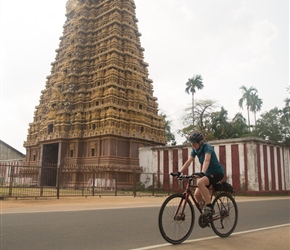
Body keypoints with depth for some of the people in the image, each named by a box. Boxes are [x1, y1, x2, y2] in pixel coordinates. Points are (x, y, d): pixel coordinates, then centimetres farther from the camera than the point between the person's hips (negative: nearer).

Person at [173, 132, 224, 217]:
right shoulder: (195, 150, 0)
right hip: (208, 173, 8)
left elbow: (207, 160, -39)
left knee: (200, 182, -35)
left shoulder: (207, 147, -21)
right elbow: (188, 162, -8)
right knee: (197, 195, -6)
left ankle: (209, 207, -25)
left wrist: (202, 173, -55)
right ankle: (206, 213, 18)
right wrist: (179, 172, -21)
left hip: (217, 172, -8)